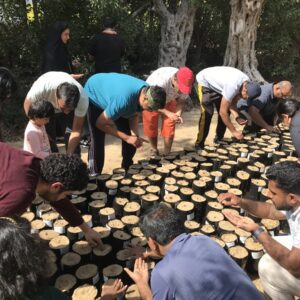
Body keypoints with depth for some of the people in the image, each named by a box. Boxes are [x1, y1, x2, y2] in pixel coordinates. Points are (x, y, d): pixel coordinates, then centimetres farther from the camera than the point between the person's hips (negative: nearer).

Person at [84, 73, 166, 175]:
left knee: (130, 135, 2)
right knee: (97, 139, -17)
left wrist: (135, 134, -22)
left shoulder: (148, 91, -22)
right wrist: (127, 138, -30)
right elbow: (101, 123, -32)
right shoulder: (124, 99, -45)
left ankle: (128, 169, 20)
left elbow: (134, 115, -5)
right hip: (94, 95, -6)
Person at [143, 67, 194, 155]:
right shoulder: (161, 80, -43)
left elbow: (182, 100, -13)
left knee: (169, 125, -6)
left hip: (169, 99, 3)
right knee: (150, 125, -2)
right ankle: (154, 149, 21)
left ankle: (167, 153, 7)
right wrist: (168, 113, -44)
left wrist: (178, 113, -32)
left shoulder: (185, 84, -29)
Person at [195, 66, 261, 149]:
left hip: (216, 84, 8)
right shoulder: (232, 86, -39)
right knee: (207, 113, -21)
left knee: (226, 111, 0)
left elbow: (232, 101, -5)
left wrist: (237, 117, -22)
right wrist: (234, 131, -26)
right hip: (204, 81, -8)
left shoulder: (247, 83, -15)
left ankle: (218, 139, 15)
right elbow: (222, 112, -33)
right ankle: (199, 144, -14)